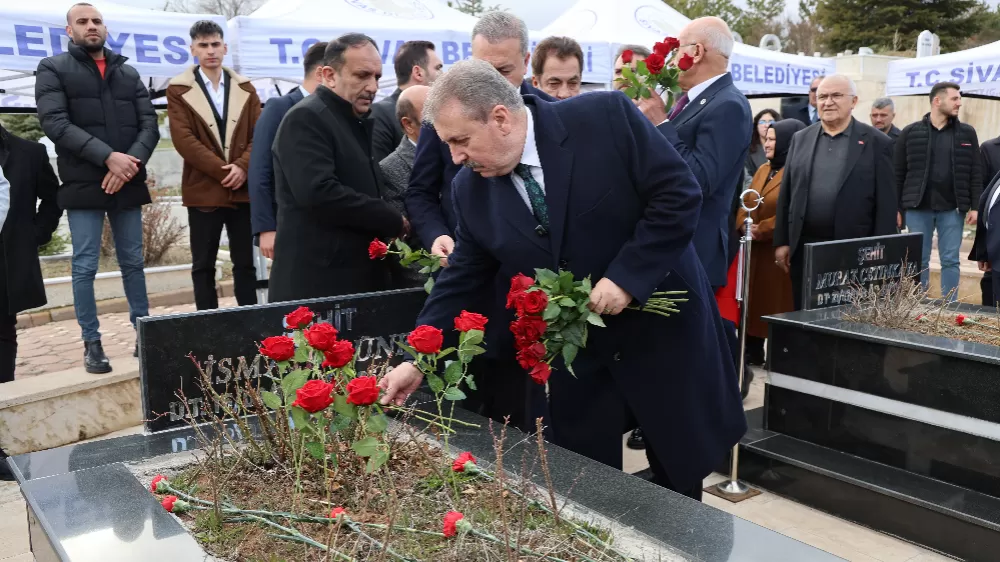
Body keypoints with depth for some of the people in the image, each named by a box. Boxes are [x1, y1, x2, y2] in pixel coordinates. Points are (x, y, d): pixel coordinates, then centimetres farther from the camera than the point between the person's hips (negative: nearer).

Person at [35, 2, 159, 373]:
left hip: (127, 185, 3)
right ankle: (92, 343, 10)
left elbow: (149, 124, 5)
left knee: (133, 263, 10)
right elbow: (55, 123, -10)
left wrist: (132, 161, -13)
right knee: (85, 268, 0)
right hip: (83, 186, -3)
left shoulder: (129, 74, 13)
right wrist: (108, 157, -19)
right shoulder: (53, 69, 2)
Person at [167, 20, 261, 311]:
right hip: (203, 189, -2)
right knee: (203, 265, 4)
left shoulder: (244, 88, 9)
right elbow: (183, 140, -8)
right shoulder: (178, 90, 1)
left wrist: (242, 167, -13)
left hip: (243, 188, 2)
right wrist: (222, 170, -14)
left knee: (245, 262, 8)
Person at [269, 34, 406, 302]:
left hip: (364, 279, 8)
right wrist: (394, 221, -16)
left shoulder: (361, 121, 17)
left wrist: (392, 223, 0)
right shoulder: (306, 119, -11)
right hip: (317, 284, -8)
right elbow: (318, 192, -24)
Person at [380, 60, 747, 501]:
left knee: (679, 481, 14)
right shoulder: (471, 188, -4)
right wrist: (418, 361, -2)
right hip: (578, 359, 3)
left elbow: (679, 194, -16)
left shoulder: (606, 117, -17)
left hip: (665, 330, -3)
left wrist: (627, 276, -23)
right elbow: (462, 280, 3)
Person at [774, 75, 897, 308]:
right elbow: (786, 194, 10)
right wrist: (782, 241, 4)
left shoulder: (876, 142, 1)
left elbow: (886, 203, -2)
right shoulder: (800, 139, 10)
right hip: (804, 249, 3)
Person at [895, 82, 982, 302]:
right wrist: (896, 208, -3)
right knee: (919, 260, 6)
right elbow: (898, 173, 1)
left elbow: (975, 173, 5)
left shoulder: (967, 133, 6)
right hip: (918, 208, -1)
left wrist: (974, 207, -2)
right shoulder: (910, 133, 1)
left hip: (952, 209, 1)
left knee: (951, 260, 5)